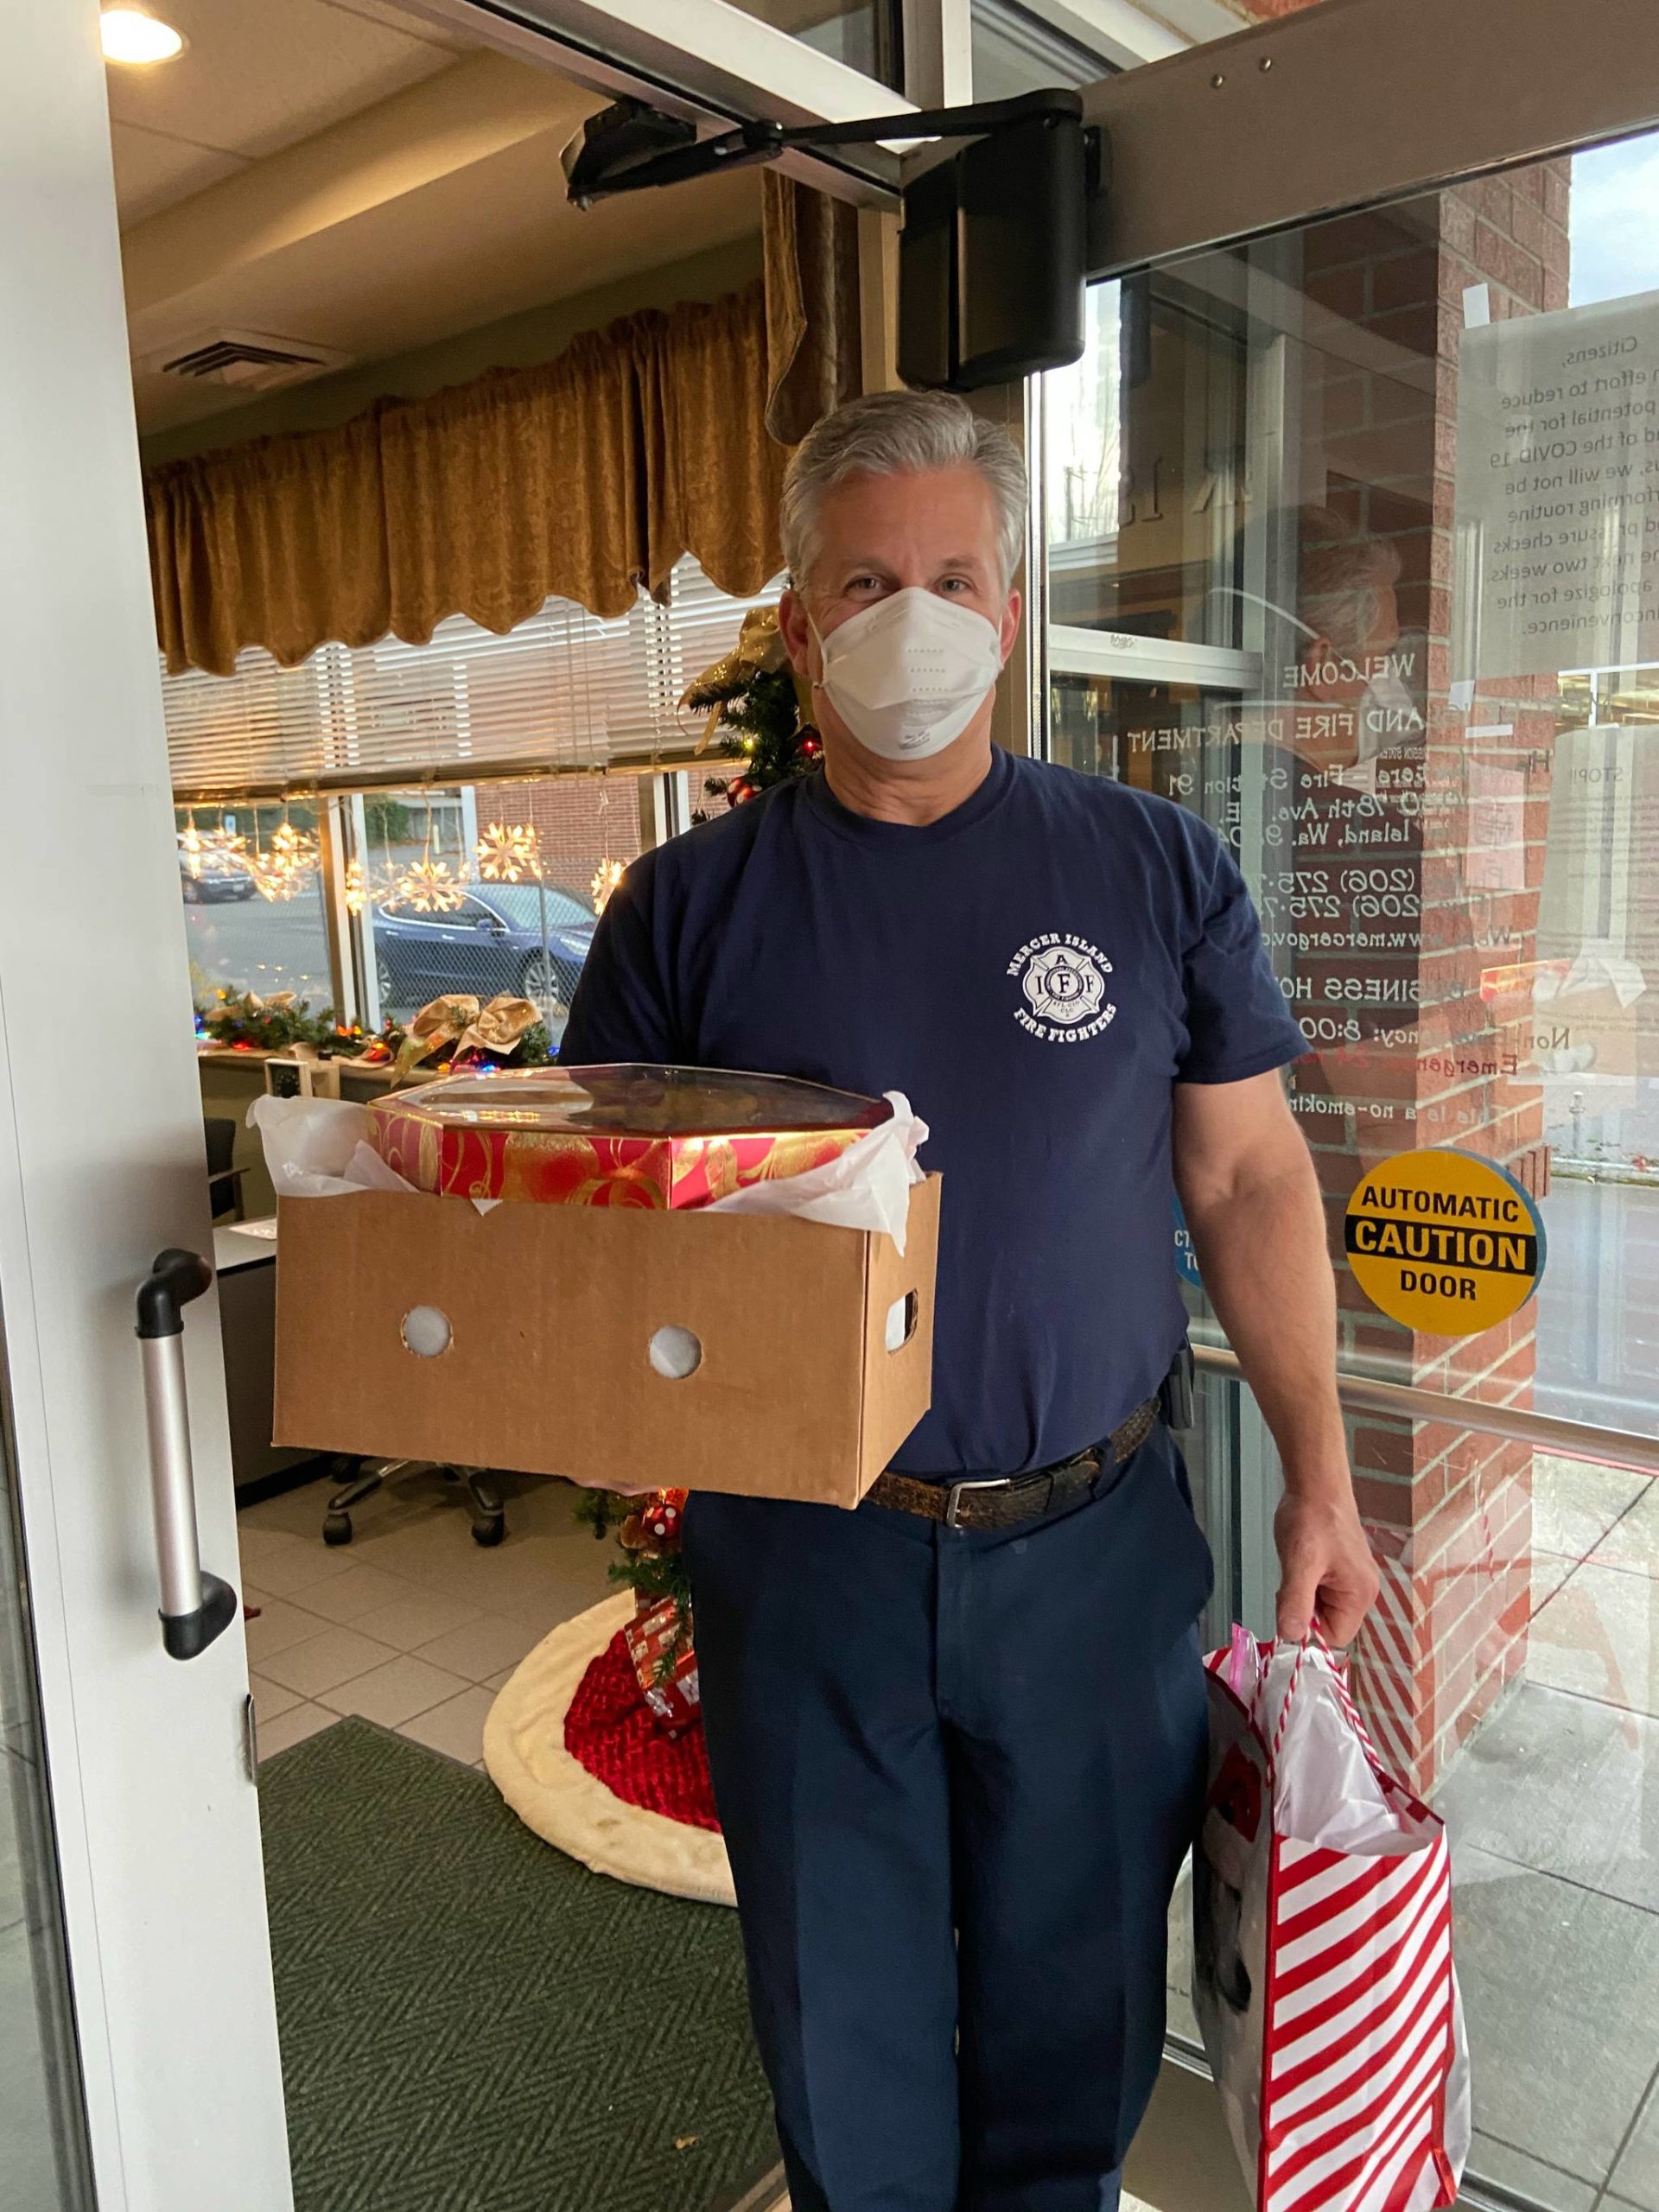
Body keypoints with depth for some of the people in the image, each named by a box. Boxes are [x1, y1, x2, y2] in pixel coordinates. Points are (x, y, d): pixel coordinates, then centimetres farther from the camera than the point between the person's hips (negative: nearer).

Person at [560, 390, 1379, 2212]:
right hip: (803, 1548, 0)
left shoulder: (1152, 868, -2)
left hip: (1094, 1538, 1)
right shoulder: (689, 903, -4)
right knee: (842, 1998, 20)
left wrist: (1317, 1477, 1)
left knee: (1078, 1977, 21)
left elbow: (1248, 1181, 2)